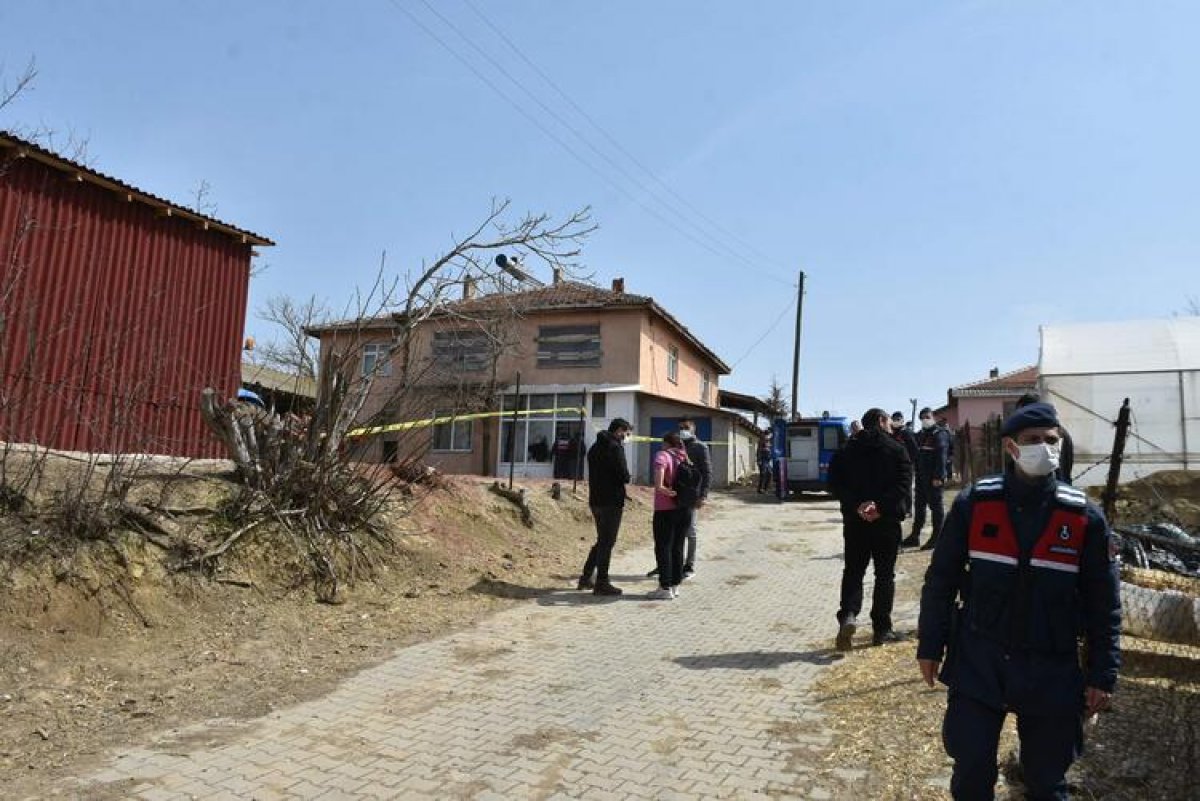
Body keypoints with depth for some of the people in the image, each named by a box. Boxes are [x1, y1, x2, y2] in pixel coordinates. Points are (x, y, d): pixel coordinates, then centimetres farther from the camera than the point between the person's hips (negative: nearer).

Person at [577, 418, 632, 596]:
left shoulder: (595, 447, 15)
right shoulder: (615, 447, -14)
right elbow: (624, 476, -18)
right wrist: (625, 478, 4)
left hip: (595, 500, 9)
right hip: (611, 501, -9)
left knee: (602, 540, 19)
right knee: (607, 542, -1)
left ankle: (586, 578, 21)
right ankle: (601, 583, 3)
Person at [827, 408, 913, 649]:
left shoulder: (846, 450, 6)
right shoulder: (896, 449, -1)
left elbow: (835, 482, -5)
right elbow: (903, 482, -14)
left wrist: (857, 505, -12)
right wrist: (881, 507, -18)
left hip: (855, 520, 2)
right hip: (887, 521, -2)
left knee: (853, 572, 9)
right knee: (885, 575, 9)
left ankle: (848, 615, -13)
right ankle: (882, 629, 13)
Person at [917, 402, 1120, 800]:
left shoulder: (1084, 517, -6)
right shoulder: (973, 503, -8)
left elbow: (1103, 603, 2)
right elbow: (941, 580, 0)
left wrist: (1103, 675, 3)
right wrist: (930, 646, 1)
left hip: (1052, 671, 1)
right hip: (977, 662, -1)